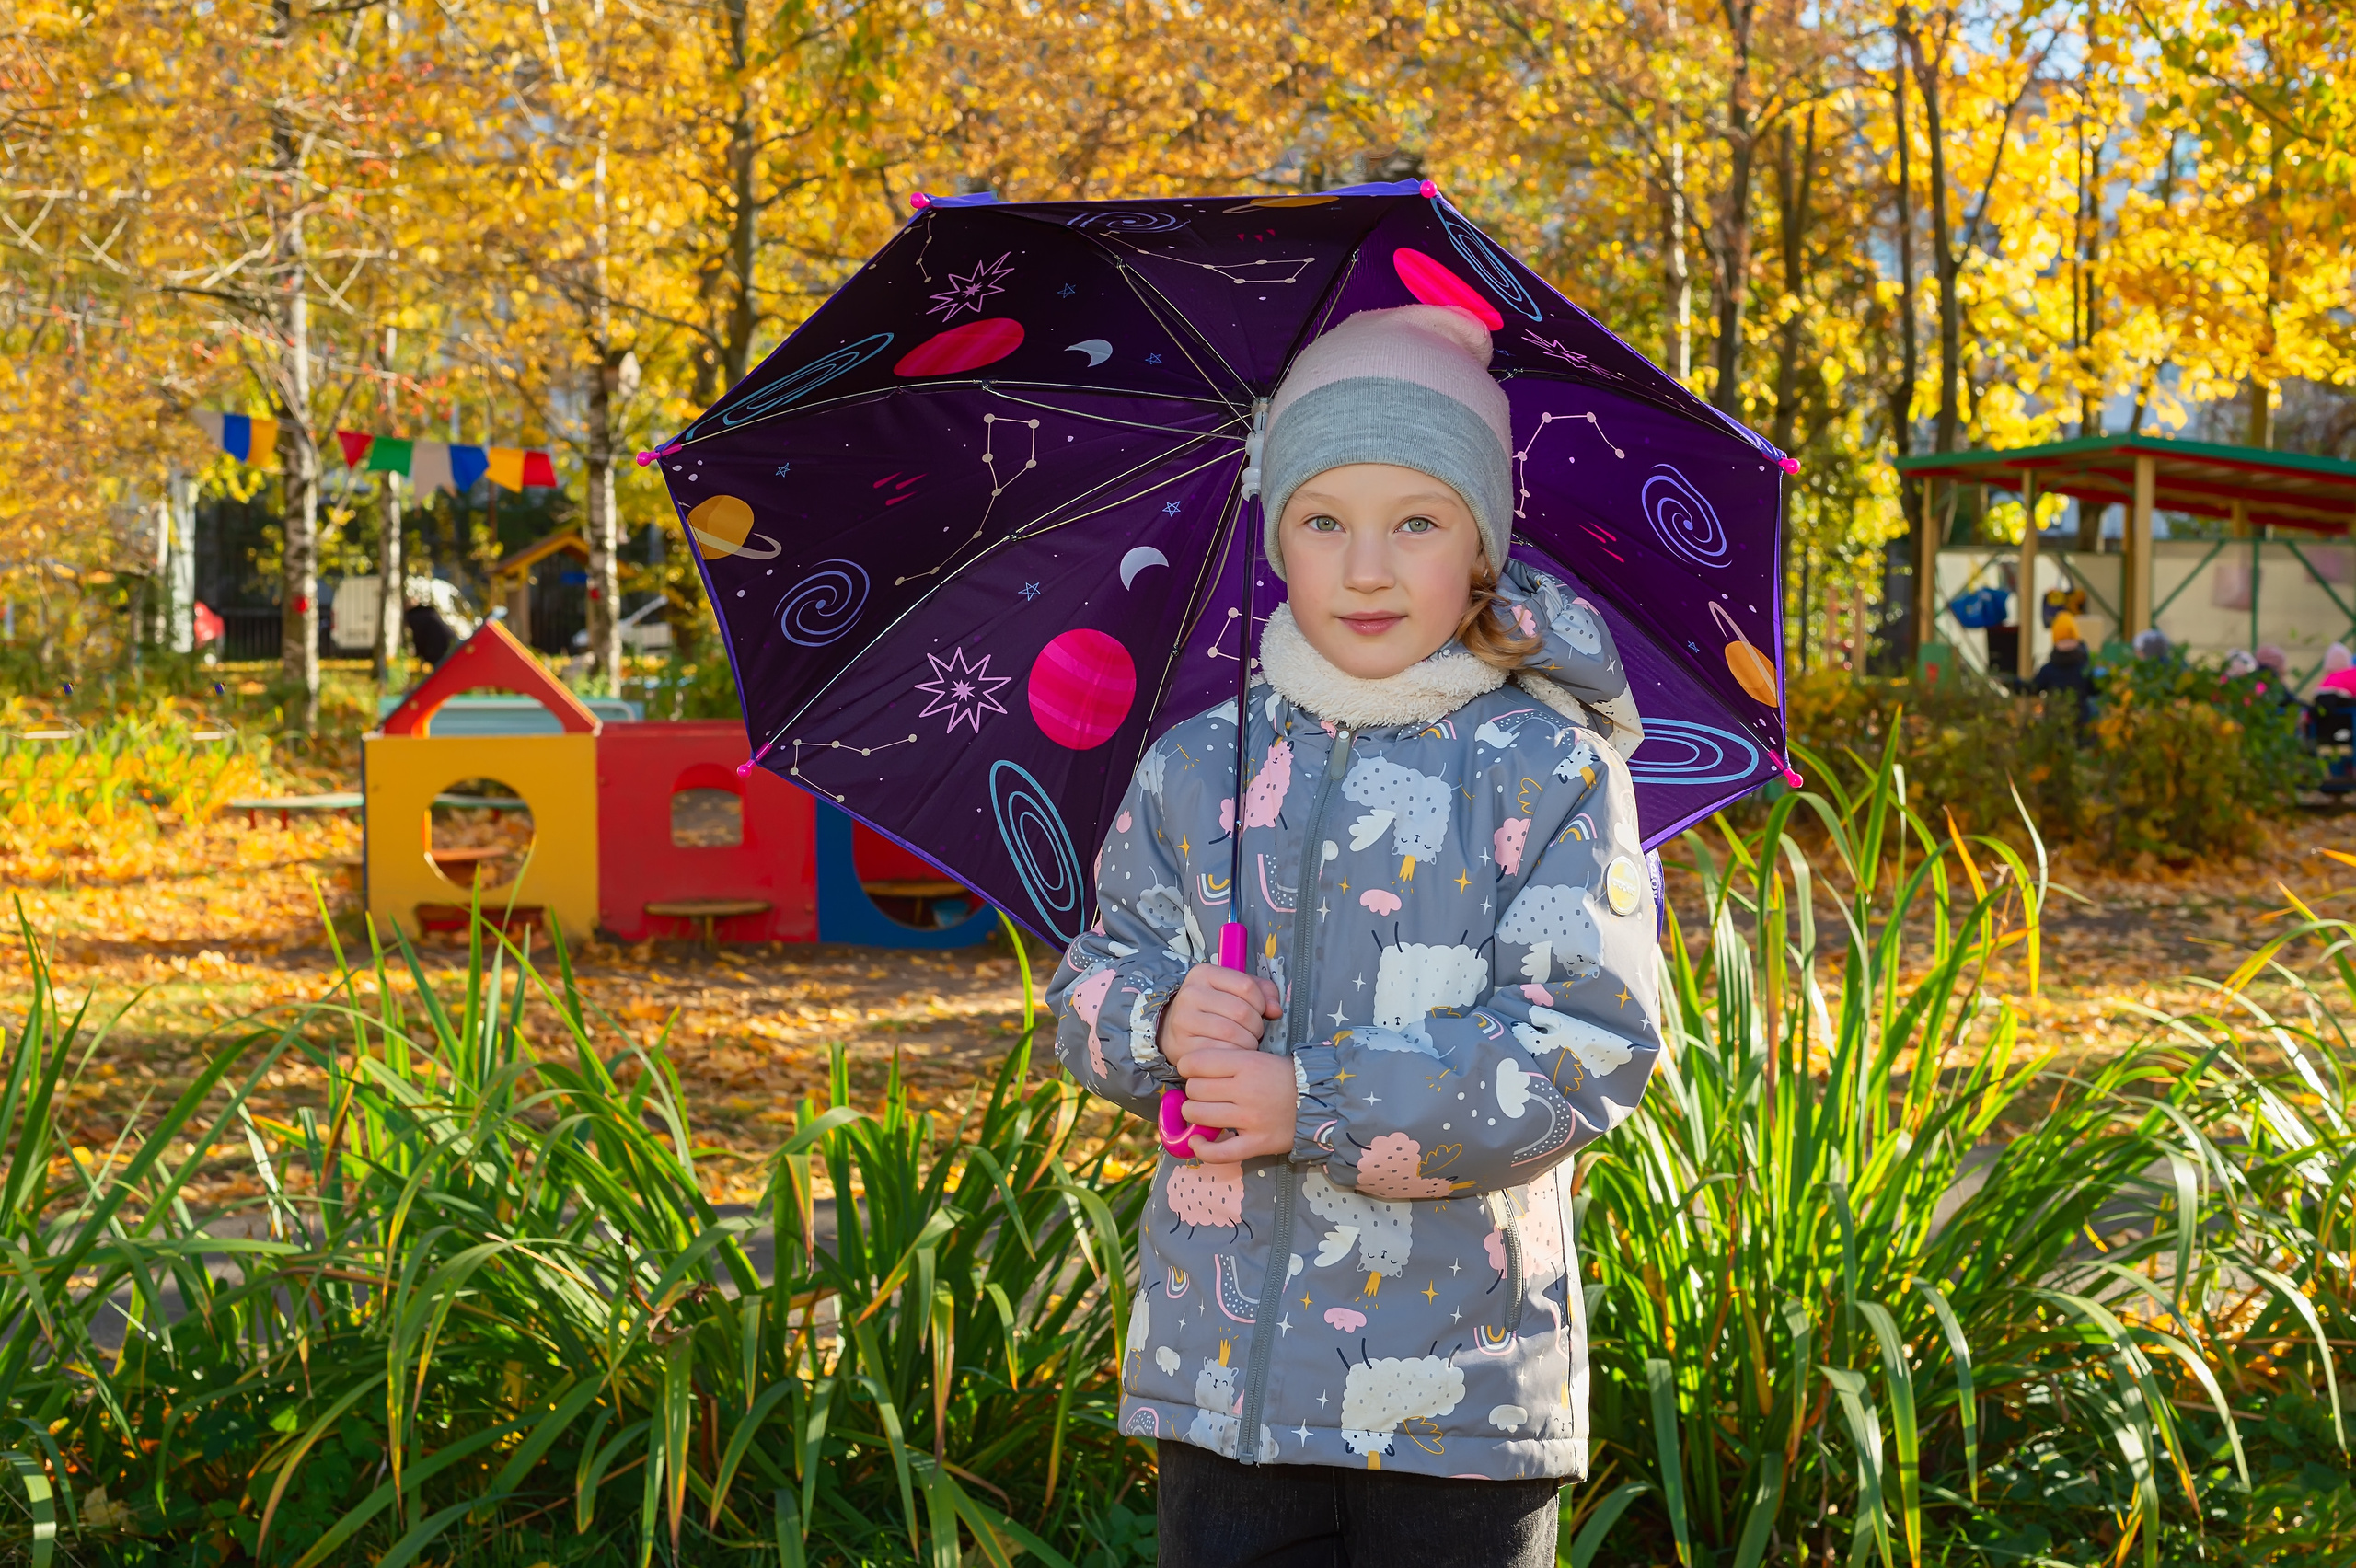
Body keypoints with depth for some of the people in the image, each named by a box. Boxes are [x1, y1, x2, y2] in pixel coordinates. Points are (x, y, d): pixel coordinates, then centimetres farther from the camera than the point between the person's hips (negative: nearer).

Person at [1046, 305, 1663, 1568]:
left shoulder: (1547, 768, -4)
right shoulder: (1195, 769, 8)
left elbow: (1589, 1046, -12)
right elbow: (1088, 992, 13)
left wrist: (1316, 1105, -16)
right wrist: (1161, 1017, -11)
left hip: (1457, 1377, -3)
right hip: (1223, 1361, 3)